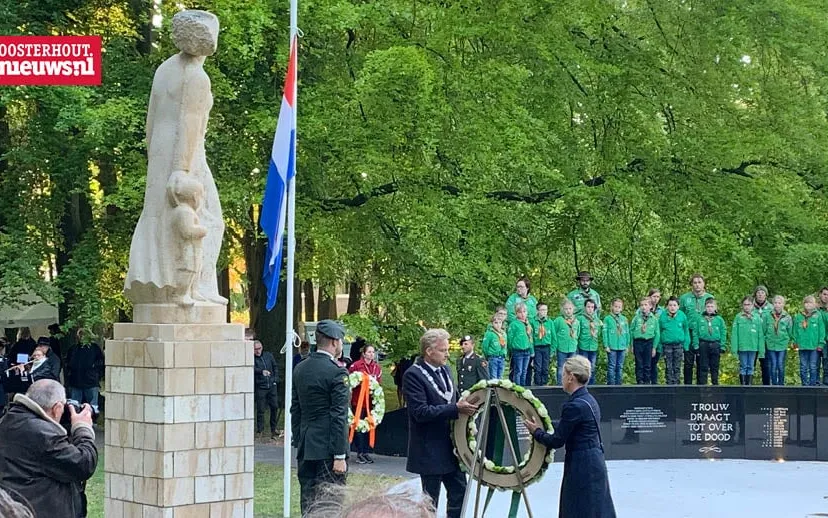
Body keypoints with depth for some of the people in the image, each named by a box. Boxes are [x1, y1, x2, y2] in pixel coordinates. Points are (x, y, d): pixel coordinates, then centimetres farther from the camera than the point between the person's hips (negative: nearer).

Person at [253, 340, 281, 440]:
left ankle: (274, 429, 21)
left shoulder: (268, 355, 10)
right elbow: (253, 369, -24)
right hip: (260, 387, -4)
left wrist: (275, 378, 7)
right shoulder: (251, 358, -6)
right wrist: (262, 371, -41)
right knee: (260, 410, -3)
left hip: (272, 386, 4)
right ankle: (260, 430, 7)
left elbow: (275, 367, 19)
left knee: (274, 407, 7)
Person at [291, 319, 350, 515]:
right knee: (330, 504, -4)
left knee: (307, 502, 11)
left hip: (305, 447, 7)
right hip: (327, 448, -7)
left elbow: (295, 410, 13)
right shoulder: (337, 373, -14)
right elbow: (339, 417, -16)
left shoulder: (300, 369, 8)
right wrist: (340, 456, -14)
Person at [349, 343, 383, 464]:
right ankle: (360, 453, 5)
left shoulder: (377, 367, 8)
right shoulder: (356, 365, -8)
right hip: (358, 400, -5)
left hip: (371, 401, 5)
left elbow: (379, 383, 14)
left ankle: (366, 452, 16)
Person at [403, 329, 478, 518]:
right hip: (430, 450, -8)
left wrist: (464, 404, 1)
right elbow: (420, 412, -23)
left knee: (459, 492, 9)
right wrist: (455, 409, -26)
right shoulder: (413, 375, -16)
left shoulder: (444, 370, 10)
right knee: (430, 500, 3)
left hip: (451, 446, 8)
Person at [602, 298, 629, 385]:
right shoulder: (607, 319, -2)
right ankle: (611, 384, 1)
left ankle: (618, 384, 15)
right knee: (611, 366, -3)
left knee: (620, 366, 9)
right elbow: (605, 333, -4)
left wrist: (627, 345, 9)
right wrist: (606, 345, -9)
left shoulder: (624, 319, 9)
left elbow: (627, 333, 12)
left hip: (622, 347, 4)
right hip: (612, 347, -4)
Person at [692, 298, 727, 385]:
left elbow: (723, 334, 4)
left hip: (715, 345, 1)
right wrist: (696, 346, -5)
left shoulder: (719, 319, 3)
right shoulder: (699, 319, 1)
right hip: (703, 345, -1)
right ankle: (702, 384, 8)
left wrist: (722, 347, -2)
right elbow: (695, 333, 0)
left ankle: (715, 384, 17)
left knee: (715, 367, 9)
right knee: (703, 367, 3)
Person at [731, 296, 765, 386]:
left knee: (750, 367, 7)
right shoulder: (738, 317, -1)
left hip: (753, 347, 1)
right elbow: (734, 334, -2)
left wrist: (761, 349, 0)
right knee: (743, 367, 4)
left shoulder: (757, 318, 3)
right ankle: (743, 385, 10)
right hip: (742, 347, -1)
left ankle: (749, 385, 13)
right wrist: (734, 348, -8)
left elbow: (760, 335, 3)